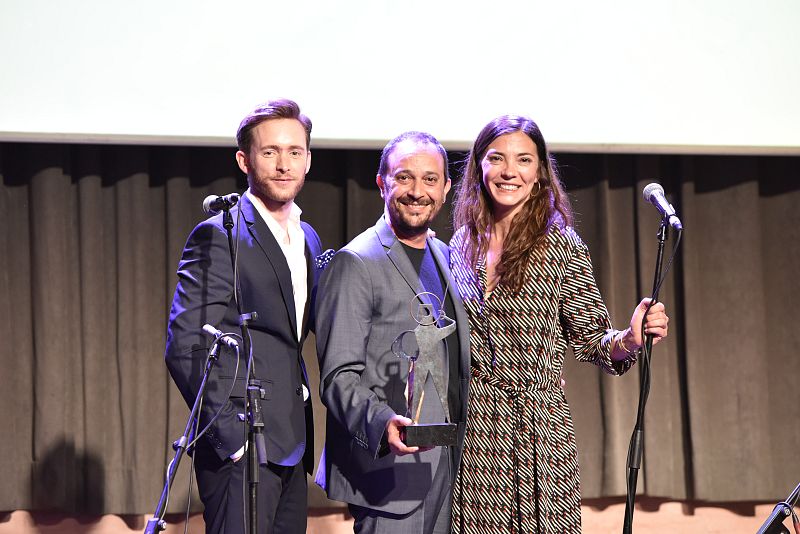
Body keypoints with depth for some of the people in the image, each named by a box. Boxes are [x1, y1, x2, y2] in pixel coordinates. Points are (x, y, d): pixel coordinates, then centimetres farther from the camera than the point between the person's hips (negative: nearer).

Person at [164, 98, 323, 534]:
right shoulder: (220, 237, -9)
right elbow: (185, 347, -14)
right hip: (242, 446, -8)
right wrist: (231, 434, -18)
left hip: (291, 446, 8)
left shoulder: (308, 239, 17)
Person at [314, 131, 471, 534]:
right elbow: (338, 375, -15)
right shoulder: (354, 264, -9)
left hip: (448, 464, 7)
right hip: (390, 469, -7)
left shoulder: (447, 258, 16)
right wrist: (381, 423, -30)